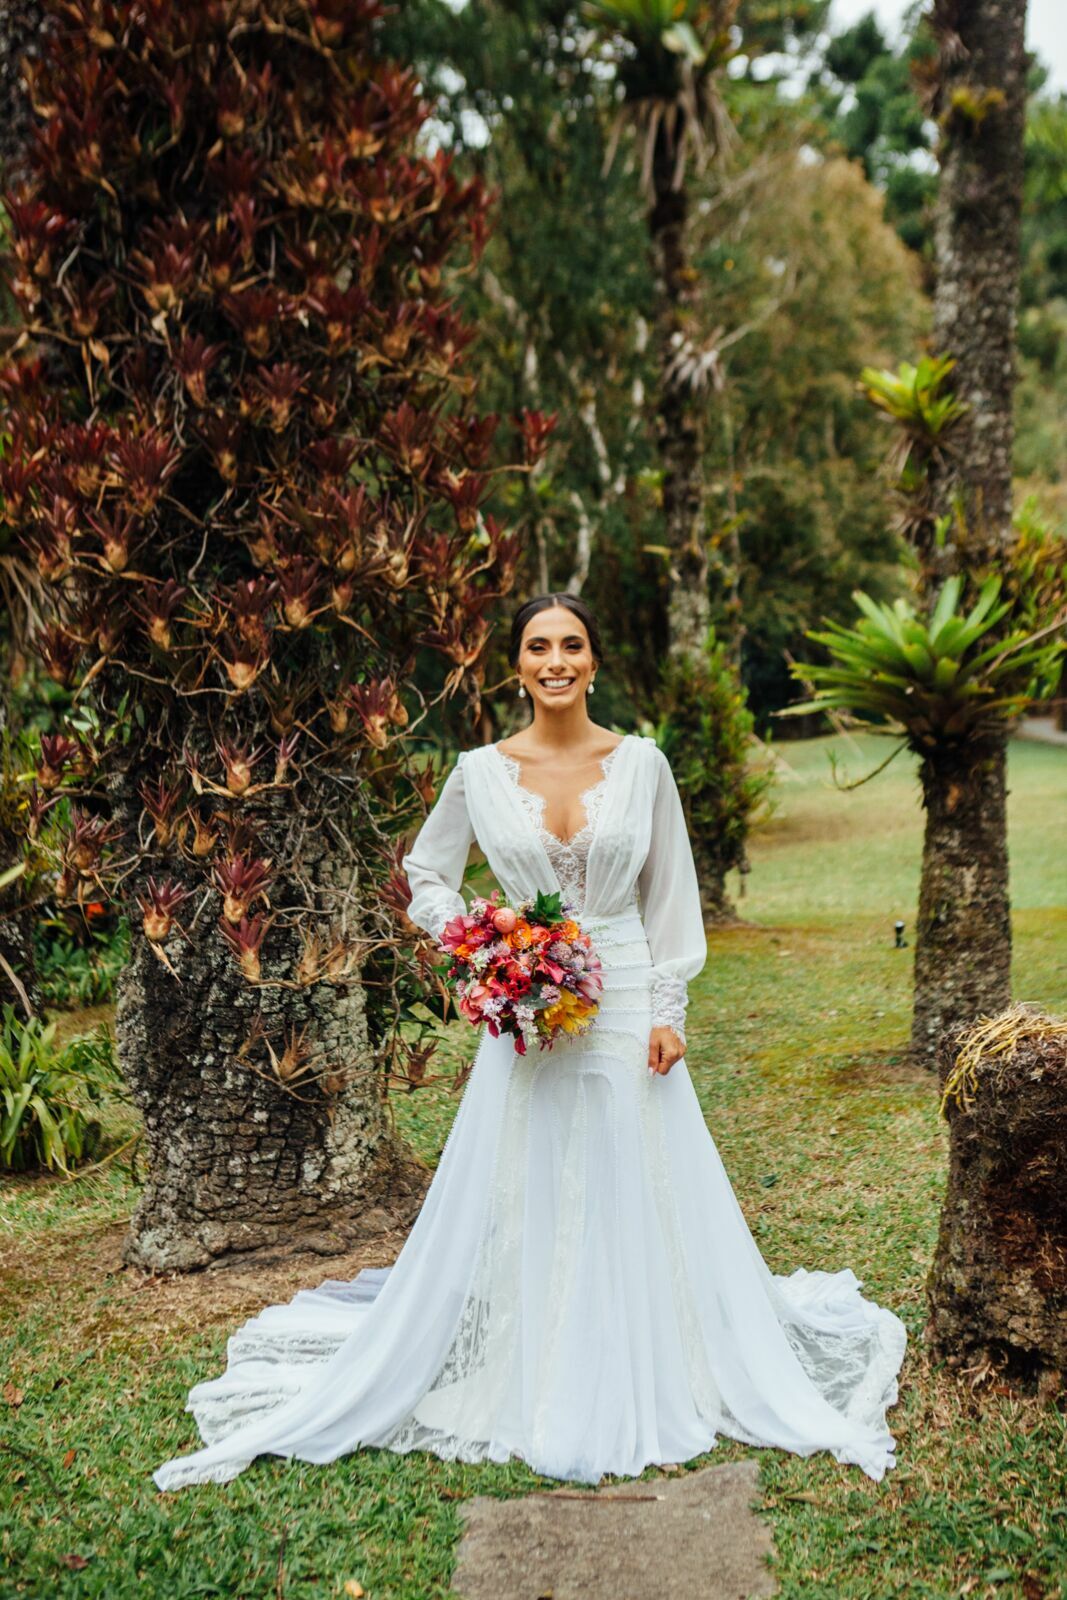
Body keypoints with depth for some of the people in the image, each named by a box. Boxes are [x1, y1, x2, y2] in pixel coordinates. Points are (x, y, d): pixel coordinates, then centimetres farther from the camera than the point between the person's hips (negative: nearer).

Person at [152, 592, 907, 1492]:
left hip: (626, 1006, 0)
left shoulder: (642, 763, 0)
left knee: (638, 1203, 7)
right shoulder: (480, 772, 0)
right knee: (519, 1206, 7)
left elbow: (671, 896, 3)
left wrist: (668, 1011, -2)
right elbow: (426, 874, 12)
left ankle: (642, 1388, 27)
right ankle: (530, 1392, 24)